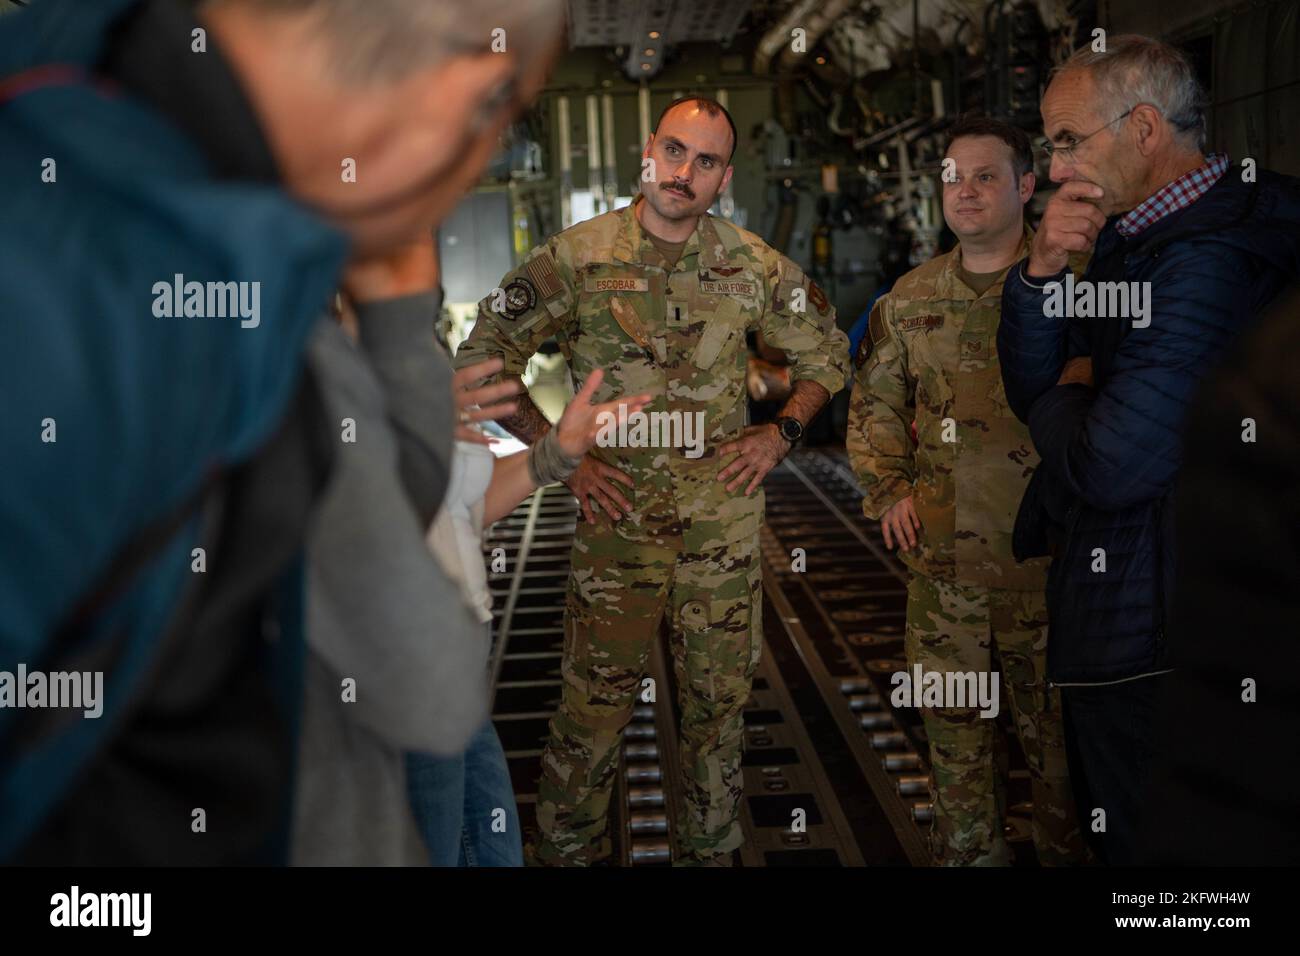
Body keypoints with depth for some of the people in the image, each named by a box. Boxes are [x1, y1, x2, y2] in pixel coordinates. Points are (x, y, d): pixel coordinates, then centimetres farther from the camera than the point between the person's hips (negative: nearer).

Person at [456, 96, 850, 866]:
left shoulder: (754, 265, 2)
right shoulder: (577, 257, -5)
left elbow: (827, 353, 16)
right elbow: (481, 360, -1)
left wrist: (780, 433, 3)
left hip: (724, 523, 2)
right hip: (618, 522, -2)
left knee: (719, 702, 13)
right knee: (595, 708, 3)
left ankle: (712, 847, 31)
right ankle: (569, 848, 23)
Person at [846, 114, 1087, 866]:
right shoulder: (912, 299, 8)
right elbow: (874, 400, 16)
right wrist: (888, 490, 7)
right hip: (944, 552, 4)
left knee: (1055, 716, 8)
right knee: (953, 716, 13)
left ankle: (1067, 849, 27)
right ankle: (969, 849, 30)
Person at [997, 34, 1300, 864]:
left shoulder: (1211, 258, -24)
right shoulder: (1135, 231, 7)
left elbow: (1111, 468, -28)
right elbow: (1031, 388, 8)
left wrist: (1066, 396, -6)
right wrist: (1043, 269, -8)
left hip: (1151, 638, -10)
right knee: (1105, 826, 25)